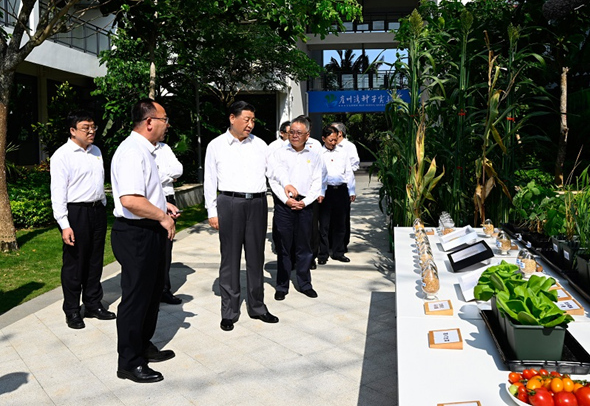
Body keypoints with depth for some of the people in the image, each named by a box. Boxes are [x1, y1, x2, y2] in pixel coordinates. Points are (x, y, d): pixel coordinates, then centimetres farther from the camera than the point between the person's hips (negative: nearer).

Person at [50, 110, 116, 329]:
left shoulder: (96, 151, 12)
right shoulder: (62, 155, -10)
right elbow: (58, 193, -13)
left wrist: (103, 208, 15)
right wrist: (64, 225, -18)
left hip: (98, 210, 7)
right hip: (76, 213, -6)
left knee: (95, 261, 14)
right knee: (74, 263, 3)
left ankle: (93, 305, 27)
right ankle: (72, 311, 18)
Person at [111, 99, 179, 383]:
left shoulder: (143, 150, 14)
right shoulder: (132, 152, -20)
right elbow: (130, 200, -32)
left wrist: (162, 205, 14)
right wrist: (163, 217, -20)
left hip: (149, 232, 11)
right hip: (135, 234, -11)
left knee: (152, 292, 21)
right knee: (136, 297, 1)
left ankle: (144, 346, 38)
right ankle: (130, 363, 17)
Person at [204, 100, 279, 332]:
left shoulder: (260, 145, 10)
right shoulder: (216, 146, 4)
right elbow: (210, 181, 4)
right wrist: (212, 212, 0)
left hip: (257, 203, 3)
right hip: (229, 203, -2)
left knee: (256, 257, 11)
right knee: (230, 258, 3)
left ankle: (257, 307, 24)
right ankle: (229, 312, 15)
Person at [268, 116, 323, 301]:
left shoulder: (314, 157, 10)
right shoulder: (279, 154, 5)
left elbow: (317, 184, 6)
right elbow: (273, 180, -2)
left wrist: (305, 201, -7)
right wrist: (287, 200, -11)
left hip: (305, 205, 1)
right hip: (283, 204, -1)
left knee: (304, 246, 7)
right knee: (283, 247, 3)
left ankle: (304, 284, 20)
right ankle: (281, 286, 13)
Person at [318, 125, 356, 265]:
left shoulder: (343, 153, 12)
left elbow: (349, 172, 15)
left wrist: (352, 191, 10)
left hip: (341, 190, 4)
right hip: (326, 191, -3)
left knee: (340, 223, 10)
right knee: (324, 223, -1)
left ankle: (338, 252, 21)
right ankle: (323, 254, 8)